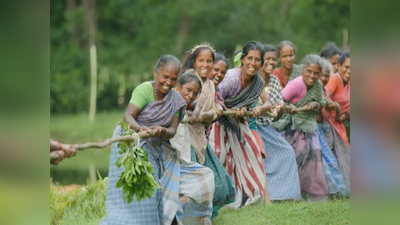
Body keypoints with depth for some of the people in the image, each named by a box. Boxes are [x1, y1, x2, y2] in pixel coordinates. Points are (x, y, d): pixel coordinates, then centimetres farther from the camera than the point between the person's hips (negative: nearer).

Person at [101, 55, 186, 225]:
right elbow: (127, 116, -26)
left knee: (151, 193, 7)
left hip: (152, 148, 7)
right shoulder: (145, 89, -18)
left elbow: (173, 130, -4)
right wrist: (140, 128, -48)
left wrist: (161, 131, -28)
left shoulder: (176, 100, 0)